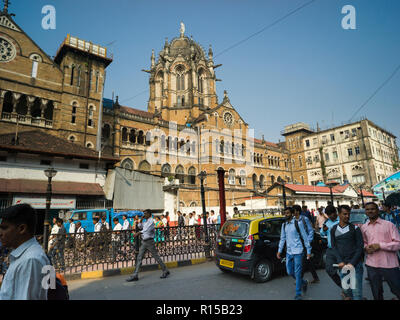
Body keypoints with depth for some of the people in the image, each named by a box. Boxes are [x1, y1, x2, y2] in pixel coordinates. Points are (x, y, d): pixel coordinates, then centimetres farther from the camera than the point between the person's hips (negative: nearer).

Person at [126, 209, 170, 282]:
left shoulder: (151, 221, -14)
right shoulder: (145, 221, 13)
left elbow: (147, 229, -28)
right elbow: (140, 226, 23)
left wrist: (139, 232, -37)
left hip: (149, 241, -8)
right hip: (143, 241, 8)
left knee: (156, 257, 2)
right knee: (139, 258, 5)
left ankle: (165, 271, 17)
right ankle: (135, 275, 10)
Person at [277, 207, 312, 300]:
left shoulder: (298, 223, -9)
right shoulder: (284, 225, 7)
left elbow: (305, 237, -5)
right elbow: (282, 239, 14)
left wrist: (308, 251, -5)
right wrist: (279, 251, 10)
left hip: (297, 251, -6)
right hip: (289, 252, 6)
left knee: (297, 273, -1)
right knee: (290, 272, 12)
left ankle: (298, 294, 13)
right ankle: (304, 282, 37)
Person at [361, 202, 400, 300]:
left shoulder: (388, 225, -6)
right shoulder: (363, 227, 7)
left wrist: (380, 245, -19)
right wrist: (366, 248, -3)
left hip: (389, 265, -4)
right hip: (371, 265, 4)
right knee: (376, 294, 17)